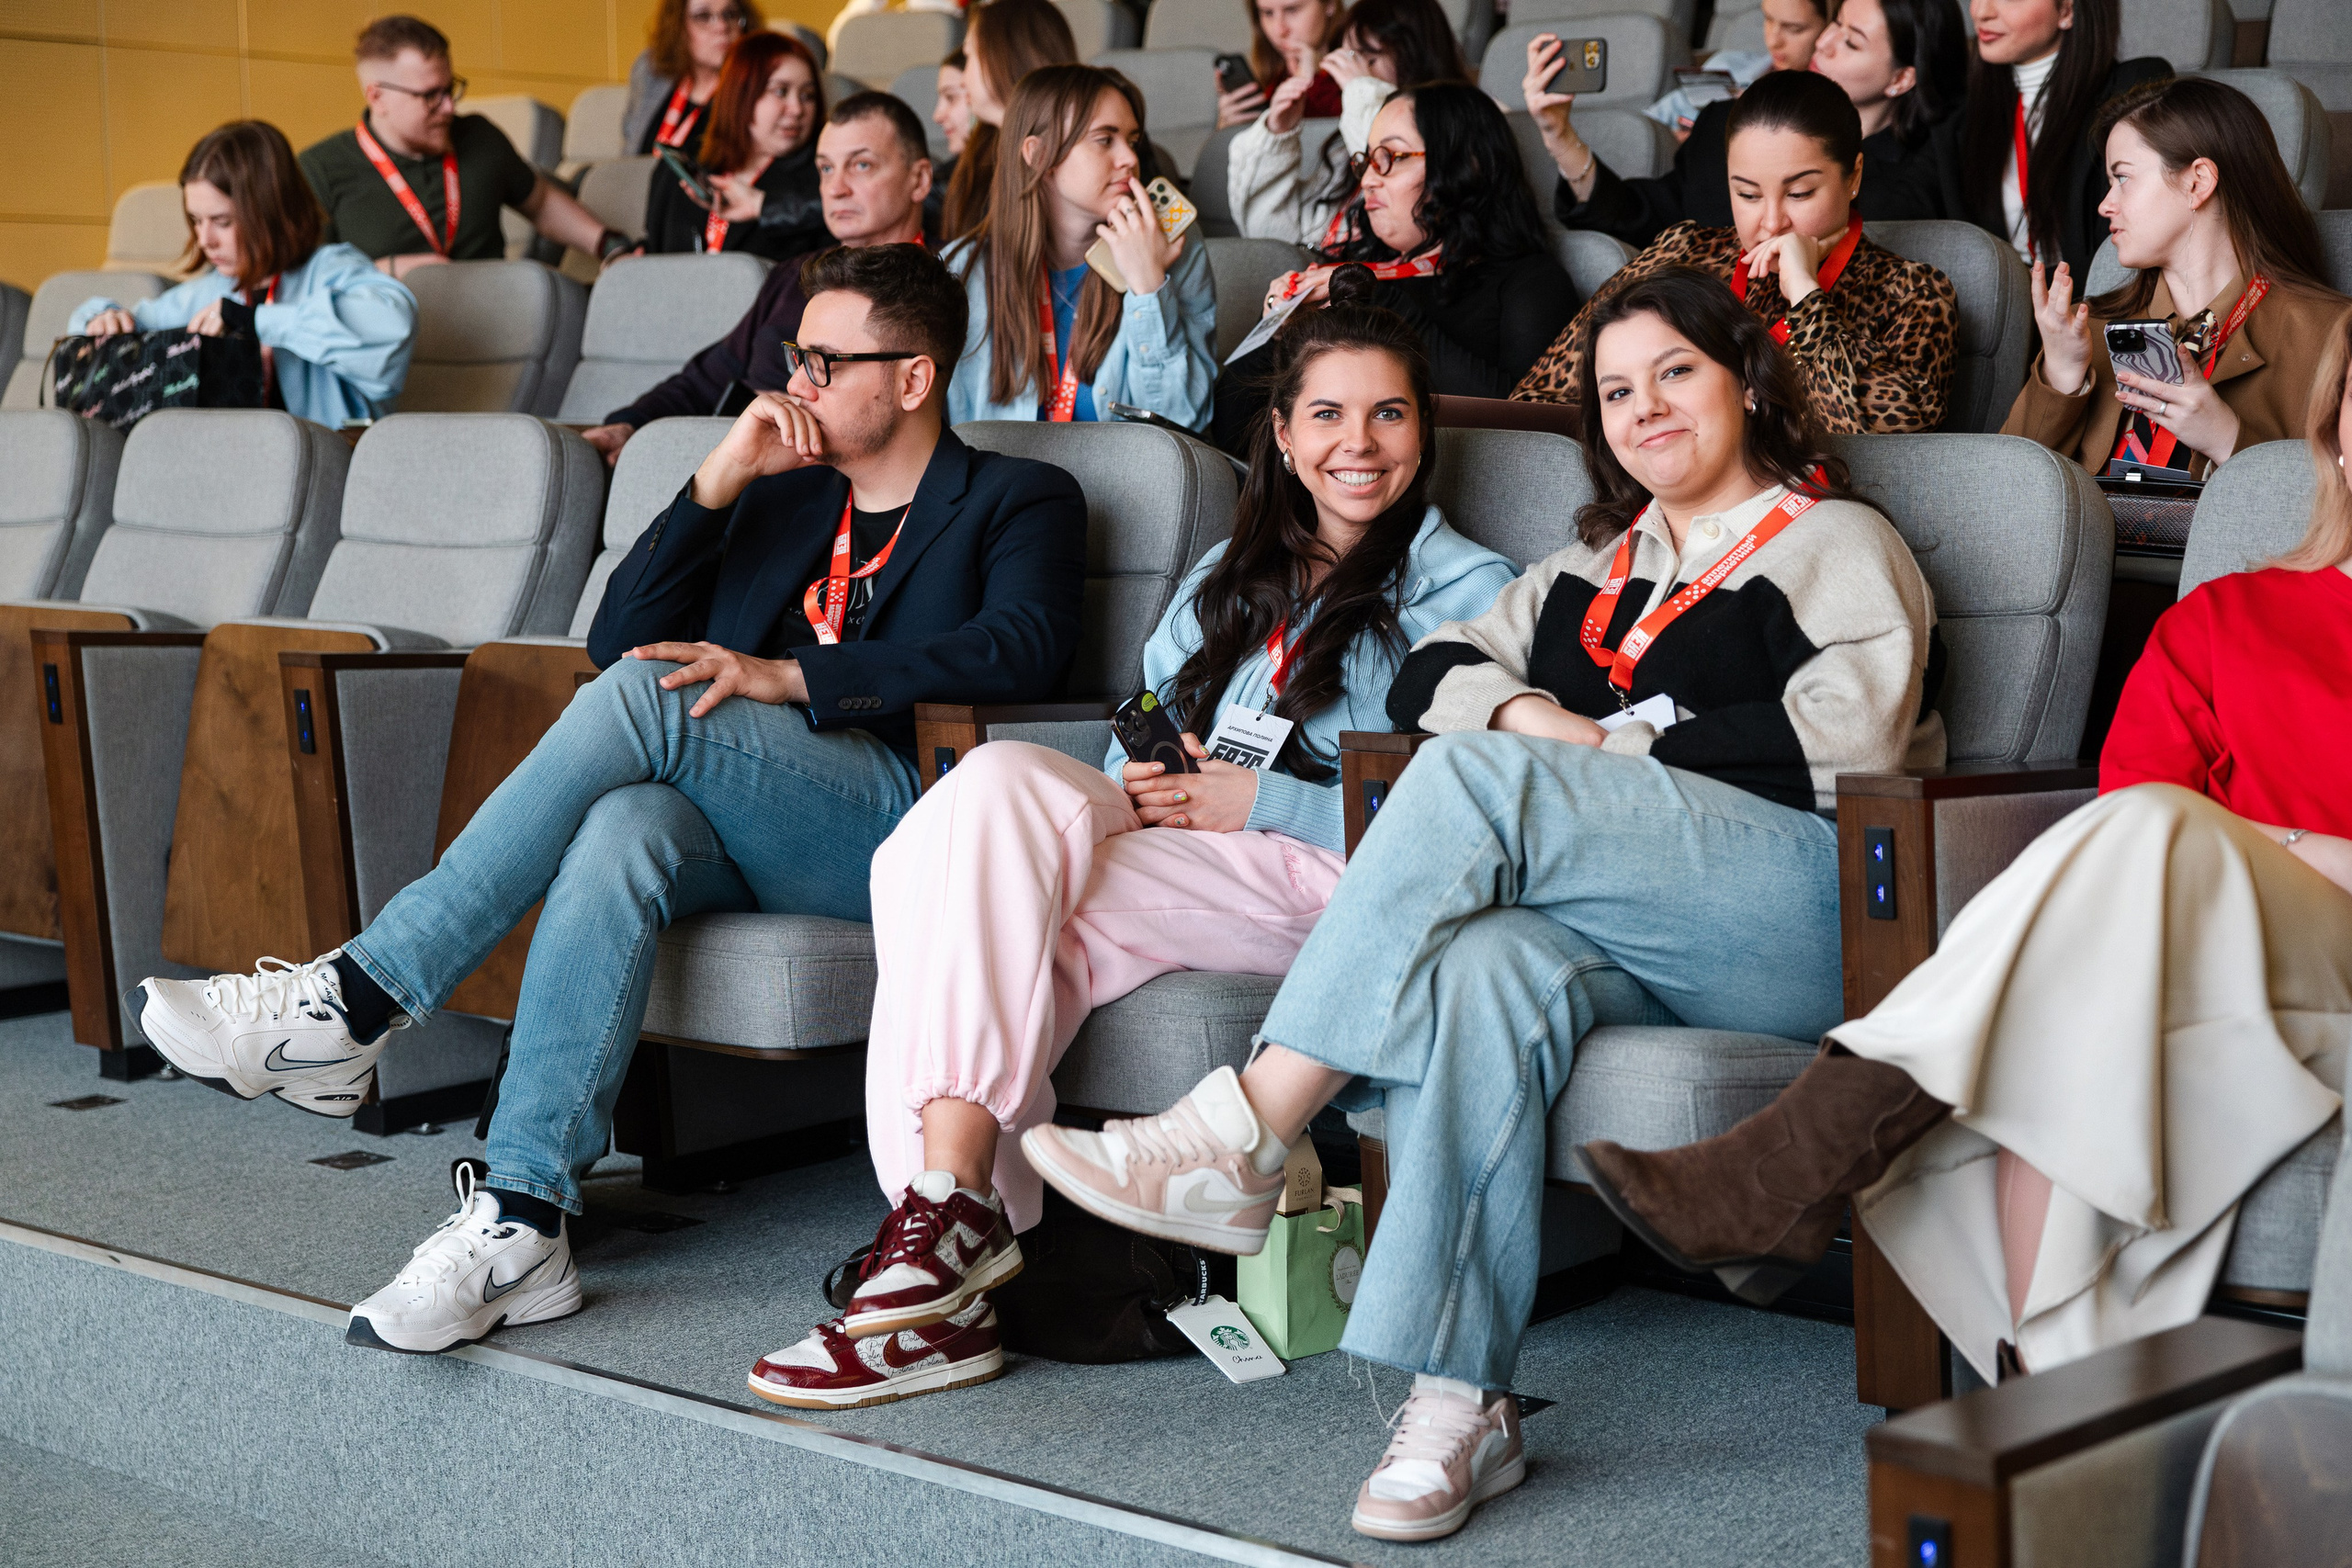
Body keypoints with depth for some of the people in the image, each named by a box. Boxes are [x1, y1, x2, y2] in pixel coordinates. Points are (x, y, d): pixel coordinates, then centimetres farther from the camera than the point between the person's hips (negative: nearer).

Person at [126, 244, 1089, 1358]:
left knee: (642, 698, -29)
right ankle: (520, 1223, -41)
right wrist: (718, 484, 6)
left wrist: (785, 674, -18)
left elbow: (1020, 650, -12)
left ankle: (355, 998, -29)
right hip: (724, 824, 5)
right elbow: (617, 639, 18)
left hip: (893, 823, -4)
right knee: (622, 833, -34)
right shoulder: (780, 494, 28)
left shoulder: (1020, 503, 11)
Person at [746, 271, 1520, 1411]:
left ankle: (951, 1220, -33)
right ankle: (947, 1220, -35)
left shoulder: (1465, 590, 9)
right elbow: (1145, 733, 27)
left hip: (1331, 885, -6)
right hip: (1177, 859, 6)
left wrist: (1259, 801, -10)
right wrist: (1142, 785, 1)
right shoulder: (1227, 578, 28)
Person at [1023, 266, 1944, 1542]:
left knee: (1477, 780, -28)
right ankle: (1456, 1405, -40)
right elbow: (1428, 673, 22)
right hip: (1620, 927, 5)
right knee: (1481, 964, -34)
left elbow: (1847, 738, -6)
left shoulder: (1835, 544, 13)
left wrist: (1625, 751, -4)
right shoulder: (1596, 564, 32)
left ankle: (1237, 1141, -31)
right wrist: (1528, 713, 0)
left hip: (1805, 910, -5)